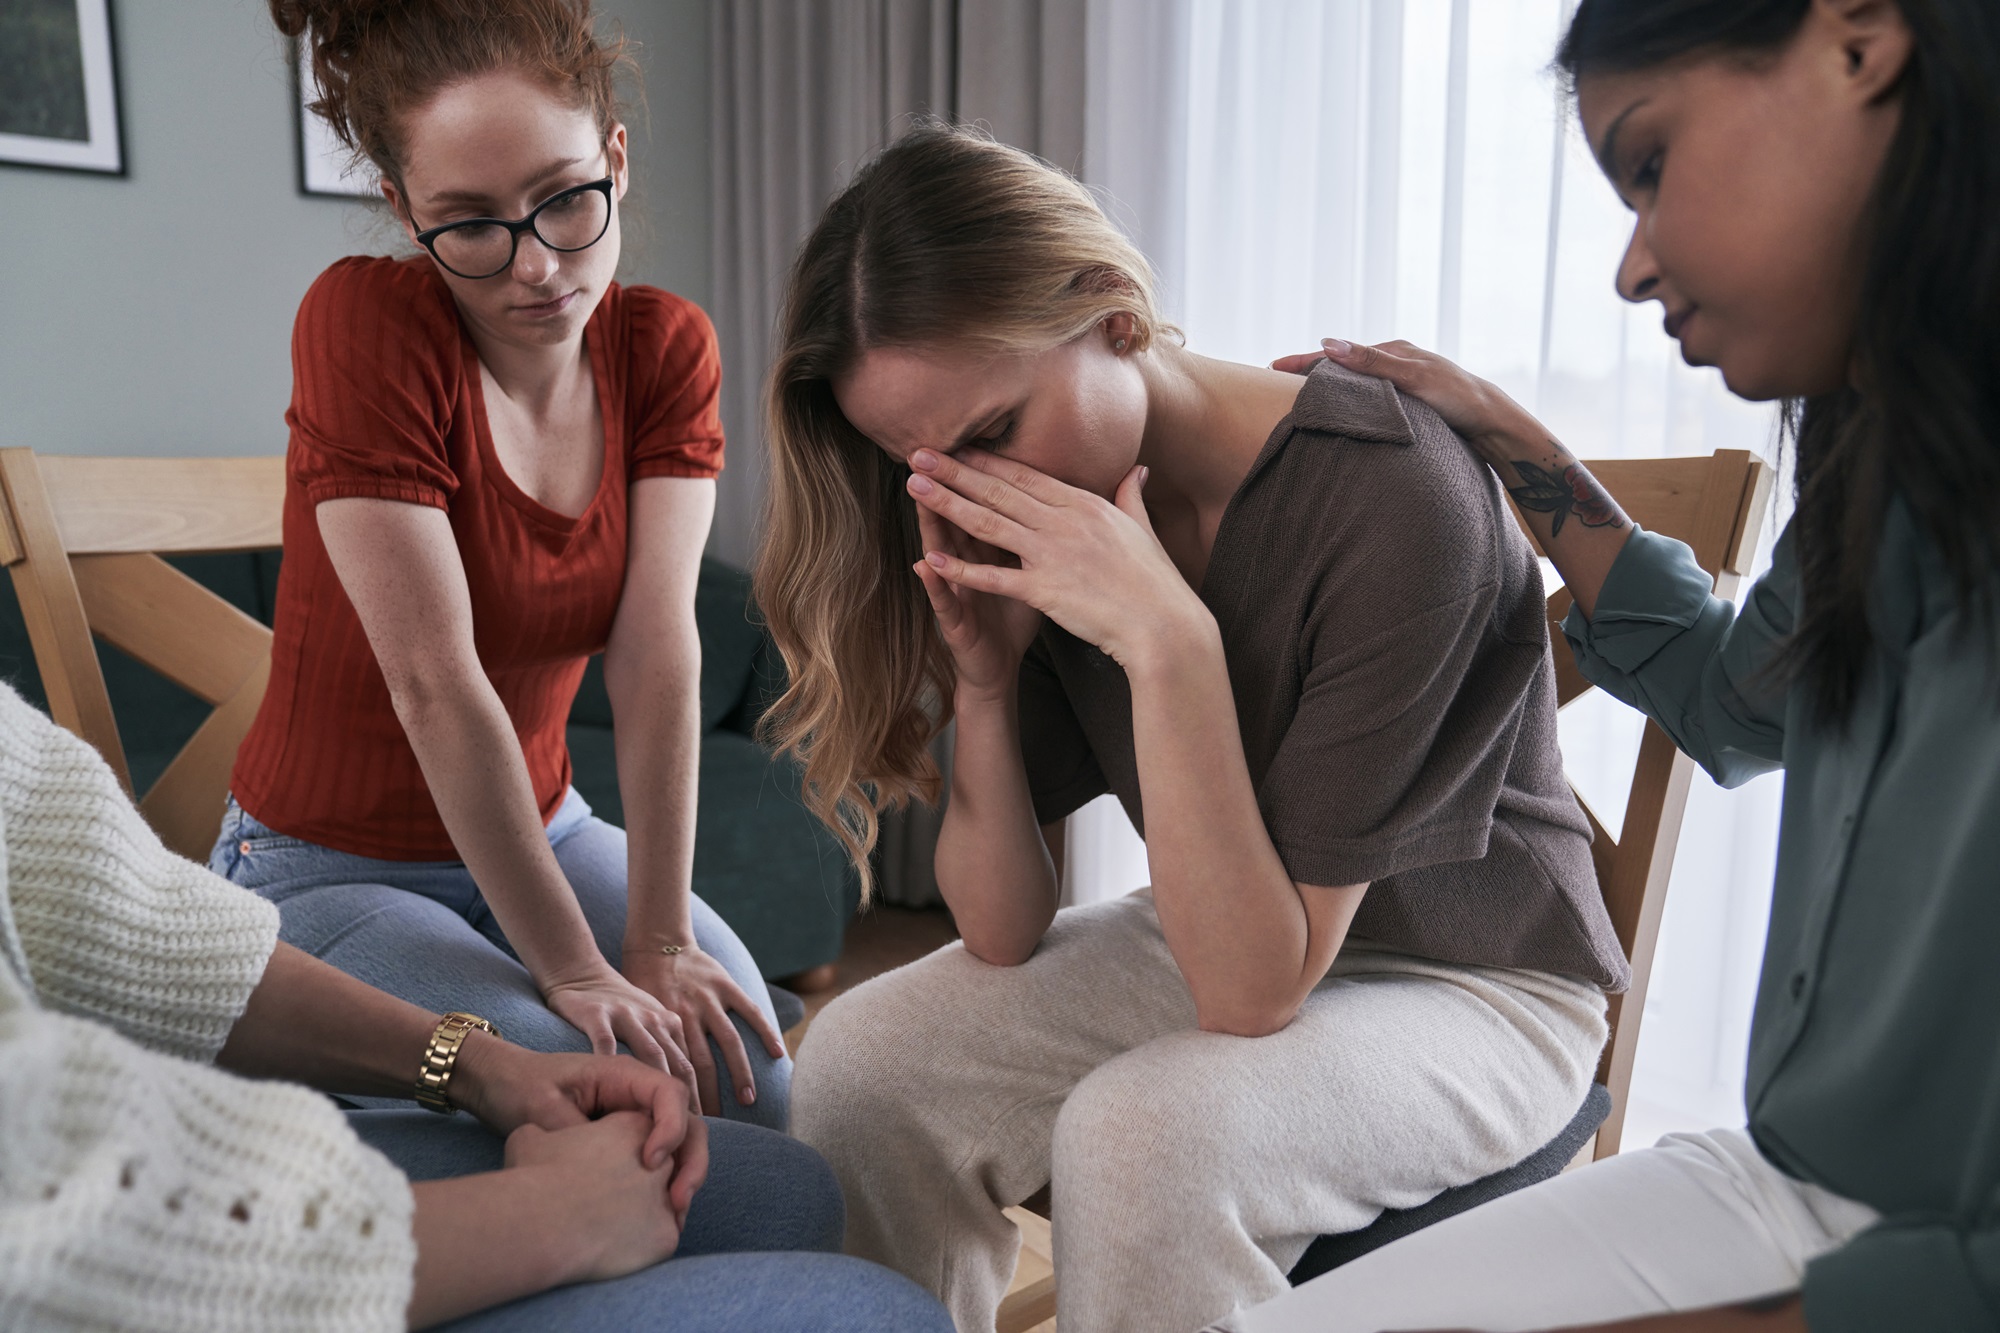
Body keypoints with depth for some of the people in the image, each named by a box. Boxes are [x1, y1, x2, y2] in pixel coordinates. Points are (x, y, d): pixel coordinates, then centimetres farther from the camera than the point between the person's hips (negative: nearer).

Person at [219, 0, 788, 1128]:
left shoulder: (667, 347, -8)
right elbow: (437, 685, -26)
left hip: (542, 828, 4)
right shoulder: (362, 321, -22)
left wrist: (661, 941, -20)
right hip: (330, 865, -4)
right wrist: (574, 969, -24)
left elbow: (660, 655, -17)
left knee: (756, 1071, -14)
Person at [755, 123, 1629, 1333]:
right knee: (860, 1061, -13)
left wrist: (1166, 641, -35)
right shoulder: (1047, 513, -8)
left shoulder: (1390, 499, -27)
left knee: (1141, 1130, -33)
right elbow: (1003, 936, -7)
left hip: (1472, 988, -5)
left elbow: (1253, 988, -28)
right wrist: (983, 683, -22)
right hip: (1230, 947, 6)